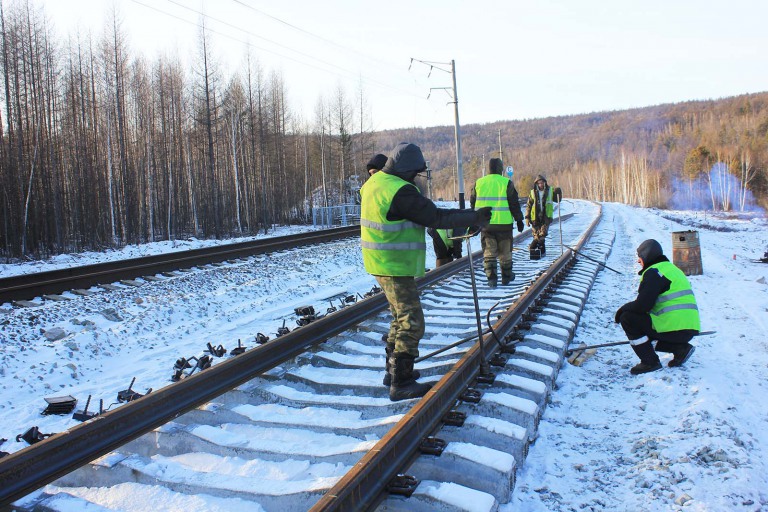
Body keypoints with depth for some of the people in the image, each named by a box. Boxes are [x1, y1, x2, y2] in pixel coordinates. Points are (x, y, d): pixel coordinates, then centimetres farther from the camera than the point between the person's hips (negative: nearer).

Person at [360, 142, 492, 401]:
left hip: (381, 263, 10)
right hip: (396, 267, -10)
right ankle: (401, 384, -1)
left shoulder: (374, 183, 8)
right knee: (411, 323, -4)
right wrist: (473, 217, -12)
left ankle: (393, 371, 31)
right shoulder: (401, 192, -23)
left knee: (401, 318, 22)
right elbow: (436, 217, -20)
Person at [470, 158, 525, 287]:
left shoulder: (478, 183, 6)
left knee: (488, 252, 5)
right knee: (505, 252, 12)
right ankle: (506, 276, 22)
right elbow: (514, 204, -3)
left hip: (485, 223, 2)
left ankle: (491, 278, -4)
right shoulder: (507, 183, -5)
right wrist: (519, 219, 6)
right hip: (504, 223, -2)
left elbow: (472, 204, 13)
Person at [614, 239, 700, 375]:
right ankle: (681, 348, 11)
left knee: (627, 318, -5)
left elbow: (643, 305, -17)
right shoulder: (670, 268, 23)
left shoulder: (653, 271, -8)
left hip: (674, 327, -10)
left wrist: (622, 310, 1)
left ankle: (650, 362, -4)